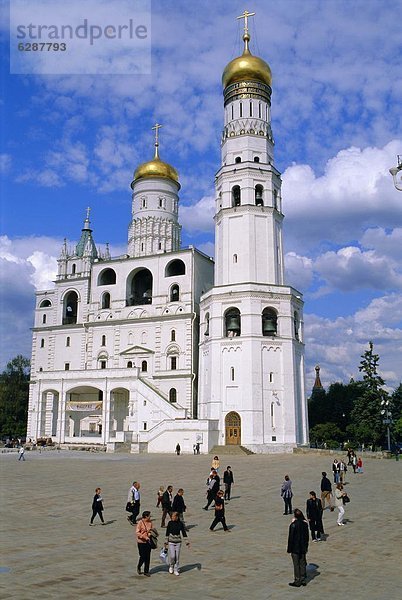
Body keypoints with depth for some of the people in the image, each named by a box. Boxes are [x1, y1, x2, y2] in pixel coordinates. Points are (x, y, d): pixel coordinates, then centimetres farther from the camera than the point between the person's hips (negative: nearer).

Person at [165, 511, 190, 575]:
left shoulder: (180, 523, -6)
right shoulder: (170, 523, -8)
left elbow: (184, 532, 1)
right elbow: (167, 532, 1)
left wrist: (186, 541, 1)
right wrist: (166, 541, 5)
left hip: (178, 542, 1)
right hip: (171, 542, -1)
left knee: (177, 556, 5)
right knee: (172, 556, -7)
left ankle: (176, 570, 20)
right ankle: (171, 566, 22)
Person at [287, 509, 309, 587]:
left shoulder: (293, 525, -20)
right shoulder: (305, 524, -4)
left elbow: (290, 538, -16)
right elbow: (307, 536, 5)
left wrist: (289, 550, -7)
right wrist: (306, 547, 16)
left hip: (295, 548, -5)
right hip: (303, 548, 5)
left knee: (296, 565, 5)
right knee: (302, 563, 15)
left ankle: (297, 581, 11)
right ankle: (303, 580, 23)